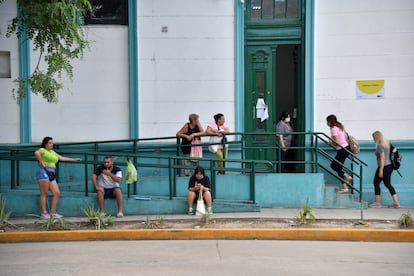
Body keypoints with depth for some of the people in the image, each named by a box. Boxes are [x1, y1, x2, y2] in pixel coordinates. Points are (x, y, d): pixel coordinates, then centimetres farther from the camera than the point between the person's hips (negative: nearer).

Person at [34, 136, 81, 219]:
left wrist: (74, 159, 30)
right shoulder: (42, 150, 1)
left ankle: (53, 212, 8)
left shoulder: (53, 152, 26)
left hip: (52, 174, 8)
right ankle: (44, 213, -5)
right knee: (44, 193, -7)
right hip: (44, 172, -8)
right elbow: (36, 153, -21)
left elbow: (62, 158, 30)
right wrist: (42, 163, -17)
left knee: (57, 193, 2)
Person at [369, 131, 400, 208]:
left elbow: (382, 158, -21)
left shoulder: (380, 145, -15)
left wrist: (381, 170, -21)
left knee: (376, 183, 3)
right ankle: (396, 203, 11)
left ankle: (377, 203, 8)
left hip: (384, 167, -9)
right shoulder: (386, 143, 12)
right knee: (387, 184, 15)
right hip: (390, 166, 9)